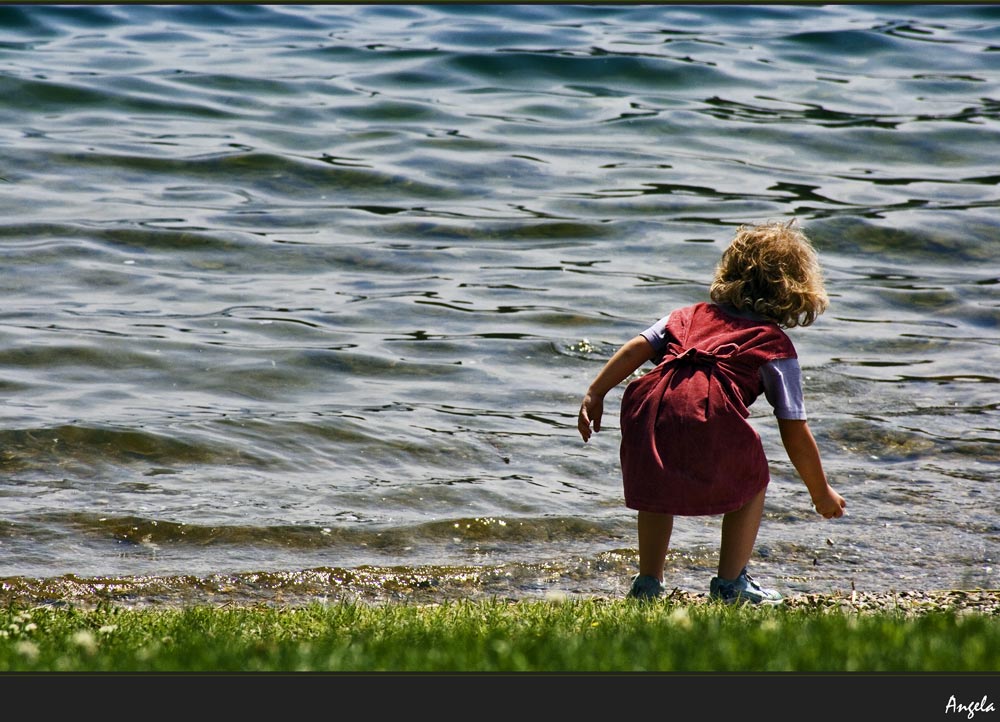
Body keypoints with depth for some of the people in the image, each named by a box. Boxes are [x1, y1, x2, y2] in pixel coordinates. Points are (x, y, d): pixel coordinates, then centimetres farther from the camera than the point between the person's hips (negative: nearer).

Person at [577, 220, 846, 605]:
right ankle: (730, 583, 21)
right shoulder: (775, 344, 23)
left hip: (652, 407, 4)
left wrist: (595, 394, 16)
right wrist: (822, 493, 30)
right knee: (751, 480, 25)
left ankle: (647, 582, 30)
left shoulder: (690, 315, 33)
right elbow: (795, 432, 20)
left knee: (658, 483, 33)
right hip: (712, 418, -4)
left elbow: (637, 348, 16)